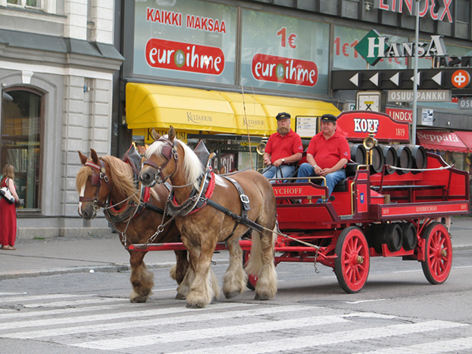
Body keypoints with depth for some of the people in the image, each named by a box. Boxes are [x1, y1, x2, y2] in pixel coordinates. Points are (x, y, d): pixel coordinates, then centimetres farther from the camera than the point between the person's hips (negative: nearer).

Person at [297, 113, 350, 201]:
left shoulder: (341, 139, 5)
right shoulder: (316, 138, 17)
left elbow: (344, 160, -4)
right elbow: (309, 155, 9)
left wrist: (330, 170, -16)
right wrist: (315, 167, -12)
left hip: (336, 170, -4)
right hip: (317, 170, 4)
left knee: (330, 177, -37)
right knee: (304, 166, -22)